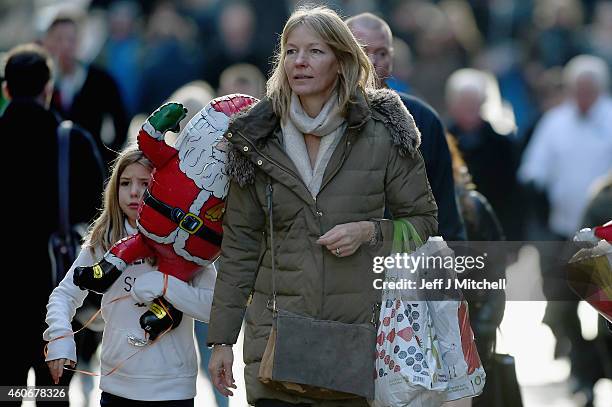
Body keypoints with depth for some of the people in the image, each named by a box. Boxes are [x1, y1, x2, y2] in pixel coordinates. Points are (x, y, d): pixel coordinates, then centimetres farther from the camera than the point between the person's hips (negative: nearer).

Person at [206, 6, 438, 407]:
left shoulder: (383, 133, 1)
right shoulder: (259, 140, 7)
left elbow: (423, 220, 9)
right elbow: (240, 242, 10)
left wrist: (369, 232, -11)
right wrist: (221, 340, 7)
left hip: (360, 325, -2)